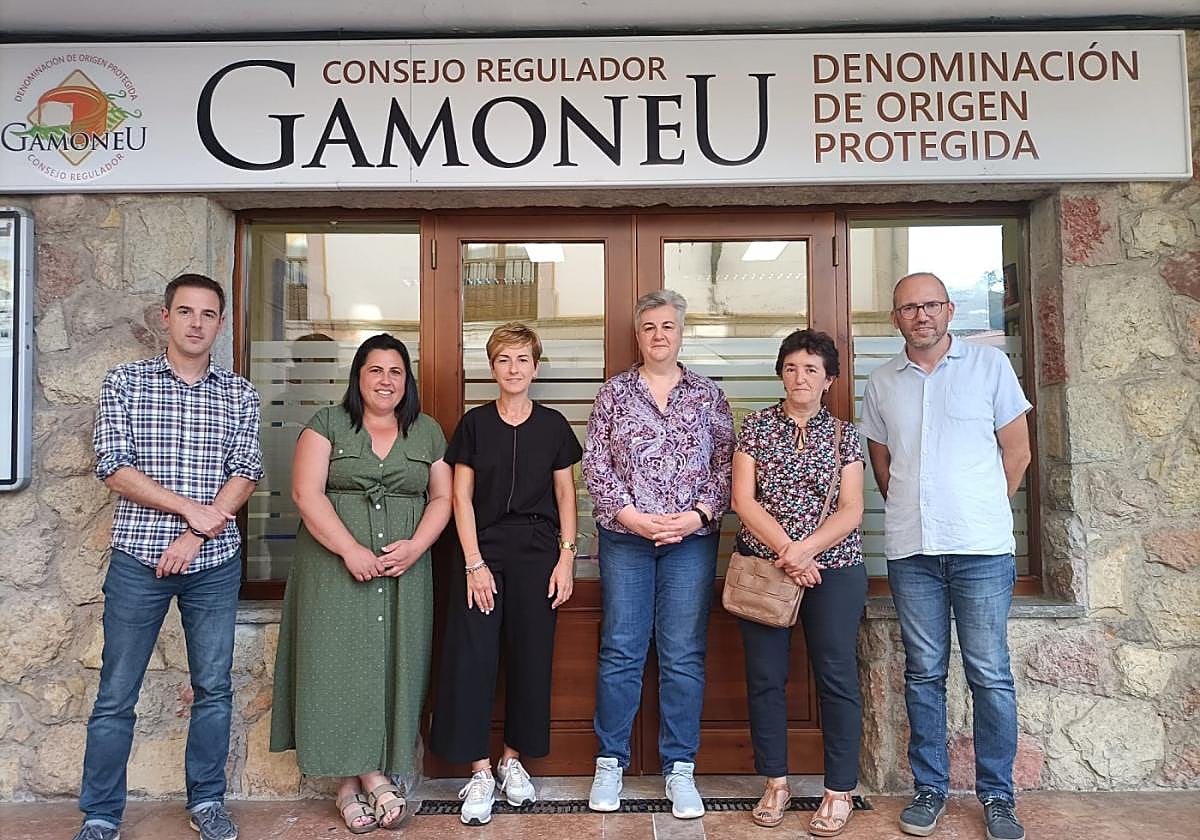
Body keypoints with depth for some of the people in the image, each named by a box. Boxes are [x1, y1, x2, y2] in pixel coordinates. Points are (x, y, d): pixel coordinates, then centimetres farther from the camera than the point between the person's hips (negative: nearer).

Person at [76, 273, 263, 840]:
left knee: (214, 687, 10)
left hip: (215, 563, 2)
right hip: (138, 559, -1)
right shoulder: (125, 382, 2)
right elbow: (113, 468, -7)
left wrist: (195, 536, -12)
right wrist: (191, 509, -13)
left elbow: (245, 474, -2)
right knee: (116, 695, 6)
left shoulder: (239, 395, 6)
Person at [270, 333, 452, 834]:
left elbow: (442, 498, 9)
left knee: (392, 663, 2)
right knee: (341, 661, -3)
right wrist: (350, 550, -16)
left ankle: (362, 776, 13)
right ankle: (355, 776, 8)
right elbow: (306, 493, -6)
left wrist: (416, 546, -9)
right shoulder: (327, 424, 3)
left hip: (404, 570, 2)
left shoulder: (428, 432, 11)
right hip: (337, 566, -2)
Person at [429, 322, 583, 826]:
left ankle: (513, 758, 22)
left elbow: (565, 495, 7)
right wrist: (474, 562, -8)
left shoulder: (552, 425, 5)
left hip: (537, 555, 1)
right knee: (472, 656, -5)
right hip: (483, 552, -1)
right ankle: (479, 771, 6)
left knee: (531, 656, 5)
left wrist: (566, 556, -2)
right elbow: (461, 496, 0)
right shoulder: (475, 423, 3)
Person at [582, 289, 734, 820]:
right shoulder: (614, 393, 6)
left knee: (684, 655, 4)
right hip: (624, 538, 0)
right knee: (620, 651, 5)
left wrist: (699, 514, -10)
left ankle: (680, 769, 16)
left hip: (692, 539, 0)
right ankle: (610, 762, 18)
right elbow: (596, 465, 1)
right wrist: (631, 515, -10)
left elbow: (725, 466, 4)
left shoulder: (709, 396, 8)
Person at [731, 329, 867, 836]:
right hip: (762, 563, 0)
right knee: (764, 676, 4)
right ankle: (775, 783, 18)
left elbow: (851, 511, -1)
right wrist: (787, 552, -12)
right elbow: (743, 499, -3)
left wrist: (803, 551, -15)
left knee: (836, 676, 1)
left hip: (833, 568, 0)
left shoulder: (843, 434, 6)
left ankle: (840, 792, 13)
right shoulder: (757, 426, 5)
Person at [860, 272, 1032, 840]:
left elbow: (1017, 451, 6)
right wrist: (911, 514, 11)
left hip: (982, 548, -2)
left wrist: (982, 513, 7)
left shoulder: (989, 364, 3)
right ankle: (929, 788, 21)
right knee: (923, 674, 9)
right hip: (910, 550, 2)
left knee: (990, 675, 3)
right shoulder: (881, 383, 9)